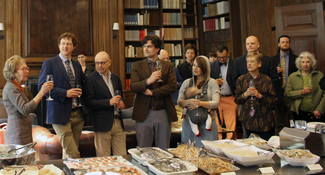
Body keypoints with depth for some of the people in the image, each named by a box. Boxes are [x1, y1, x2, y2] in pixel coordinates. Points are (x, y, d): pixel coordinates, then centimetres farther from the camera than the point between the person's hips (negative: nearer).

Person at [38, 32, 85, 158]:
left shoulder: (77, 65, 15)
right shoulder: (49, 63, -2)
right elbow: (42, 87, -9)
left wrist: (80, 93, 3)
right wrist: (65, 93, -17)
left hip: (77, 114, 5)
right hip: (60, 115, -5)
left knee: (68, 152, 12)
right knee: (72, 155, -10)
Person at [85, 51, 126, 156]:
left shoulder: (115, 78, 14)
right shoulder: (91, 79, -4)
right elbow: (89, 102, -11)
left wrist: (121, 102, 2)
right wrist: (109, 102, -19)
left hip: (118, 122, 5)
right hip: (103, 124, -5)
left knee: (122, 157, 8)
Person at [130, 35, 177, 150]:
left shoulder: (168, 66, 8)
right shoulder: (137, 66, 7)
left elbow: (173, 86, -4)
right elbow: (133, 87, -5)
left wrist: (152, 92, -11)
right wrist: (148, 81, -22)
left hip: (163, 113, 1)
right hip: (144, 113, 0)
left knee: (163, 151, 9)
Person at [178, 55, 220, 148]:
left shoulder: (212, 82, 4)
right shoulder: (187, 82, 12)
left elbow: (216, 103, -8)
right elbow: (179, 102, 3)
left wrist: (200, 103, -23)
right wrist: (188, 102, -19)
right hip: (189, 123, 2)